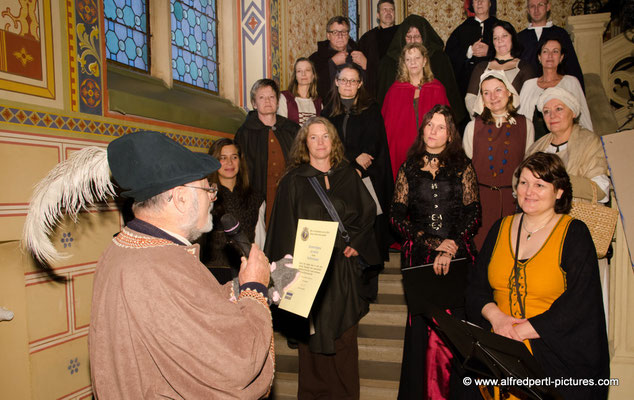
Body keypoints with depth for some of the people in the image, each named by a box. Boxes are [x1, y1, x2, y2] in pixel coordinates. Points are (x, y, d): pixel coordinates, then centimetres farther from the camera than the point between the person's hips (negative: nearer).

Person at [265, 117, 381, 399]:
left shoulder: (347, 176, 8)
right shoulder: (293, 180, 0)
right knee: (314, 335, 5)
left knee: (345, 336, 7)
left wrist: (356, 243, -2)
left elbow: (368, 211, 11)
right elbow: (285, 227, -2)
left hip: (343, 269, 2)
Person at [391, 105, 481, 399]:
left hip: (457, 258, -1)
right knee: (421, 325, -1)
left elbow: (473, 213, 3)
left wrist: (450, 249, -9)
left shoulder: (462, 167, 8)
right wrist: (433, 243, -5)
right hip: (420, 258, 1)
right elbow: (397, 215, 5)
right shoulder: (409, 169, 11)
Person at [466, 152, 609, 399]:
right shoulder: (501, 228, 11)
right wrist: (495, 315, -9)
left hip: (553, 354, -3)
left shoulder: (574, 233, -1)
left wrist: (520, 331, -14)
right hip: (498, 348, 3)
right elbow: (476, 286, 11)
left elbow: (579, 305, -10)